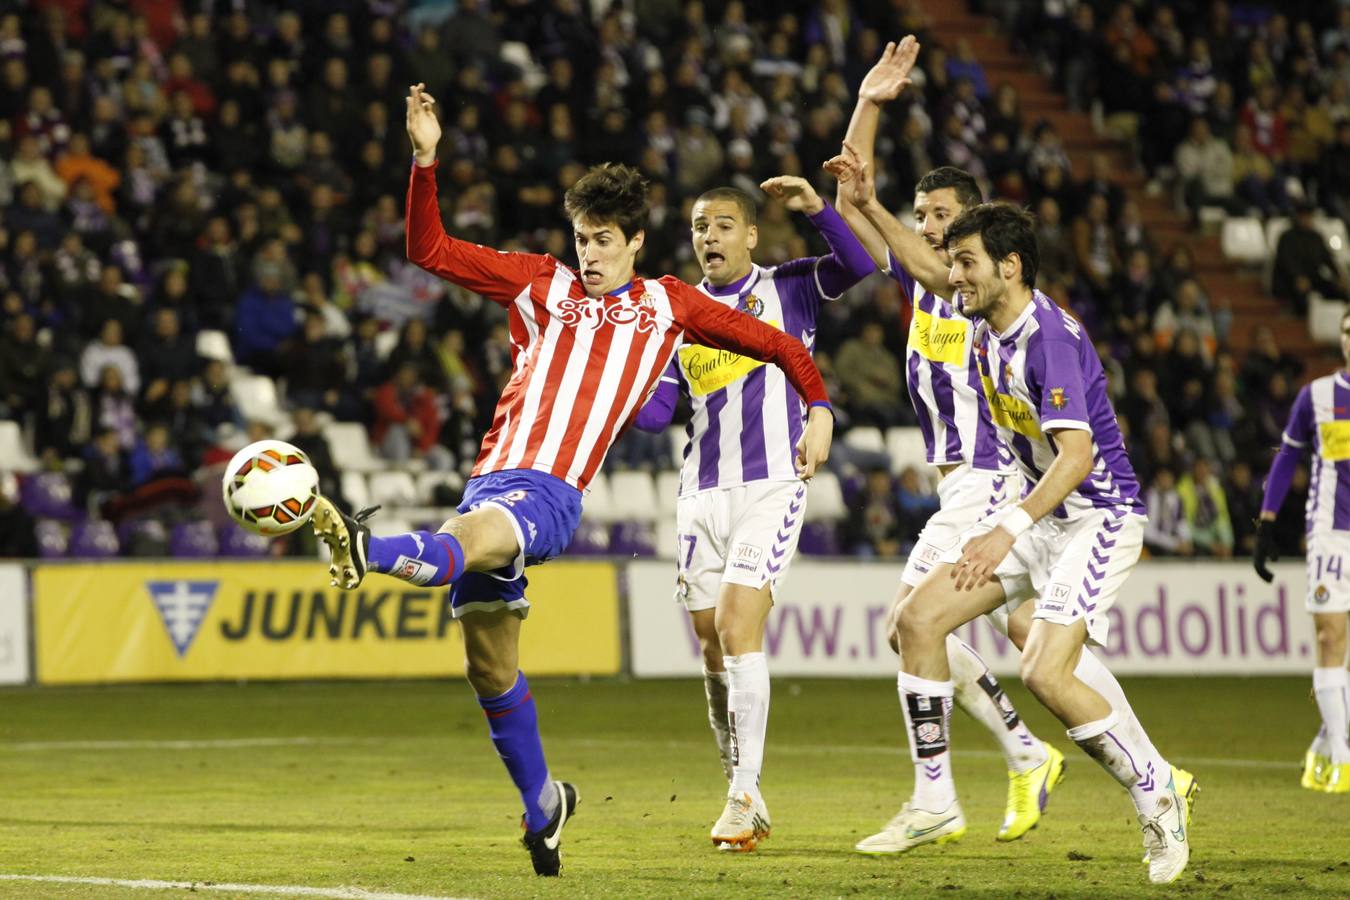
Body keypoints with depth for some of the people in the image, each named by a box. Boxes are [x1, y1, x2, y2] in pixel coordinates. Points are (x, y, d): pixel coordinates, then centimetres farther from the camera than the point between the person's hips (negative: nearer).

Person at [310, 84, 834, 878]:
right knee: (489, 662, 6)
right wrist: (426, 160, 1)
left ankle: (368, 552, -63)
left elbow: (772, 342, 22)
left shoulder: (667, 306, 13)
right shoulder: (540, 284, 15)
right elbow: (431, 249, 12)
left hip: (553, 494, -3)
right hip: (494, 478, 3)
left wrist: (818, 406, 9)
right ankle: (541, 803, 20)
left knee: (471, 539, -37)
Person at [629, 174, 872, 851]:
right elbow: (654, 412, 11)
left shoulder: (787, 288, 3)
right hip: (703, 494, 5)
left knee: (737, 627, -18)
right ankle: (740, 793, 19)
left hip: (772, 485, -5)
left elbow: (859, 266, -15)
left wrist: (816, 208, -25)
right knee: (712, 646, 6)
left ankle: (745, 795, -17)